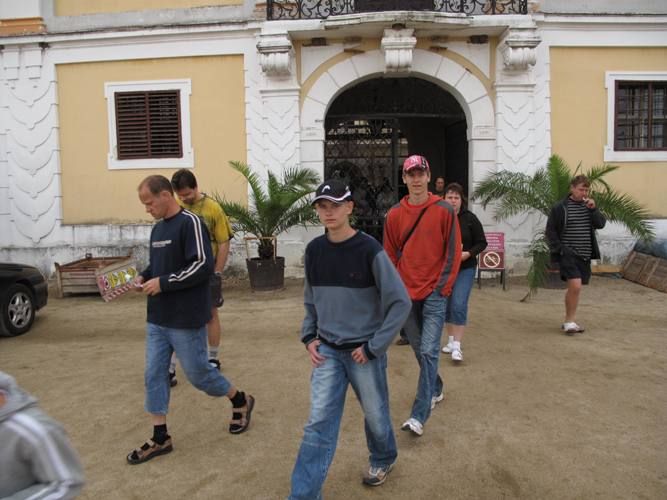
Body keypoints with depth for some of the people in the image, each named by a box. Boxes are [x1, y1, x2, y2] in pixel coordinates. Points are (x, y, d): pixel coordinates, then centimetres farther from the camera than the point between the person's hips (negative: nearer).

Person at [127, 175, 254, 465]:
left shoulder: (190, 223, -15)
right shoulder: (158, 228, 12)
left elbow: (203, 266, -22)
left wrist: (162, 283, -20)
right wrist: (144, 276, 2)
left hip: (186, 320, -8)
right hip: (157, 319, 8)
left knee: (197, 373, 4)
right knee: (154, 375, 8)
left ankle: (241, 402, 29)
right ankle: (160, 438, 21)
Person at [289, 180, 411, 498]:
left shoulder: (369, 250, -16)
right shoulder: (314, 250, 0)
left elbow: (400, 302, -14)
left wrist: (373, 347, -13)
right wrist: (309, 337, 3)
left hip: (364, 351, -3)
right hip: (327, 351, 3)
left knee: (375, 415, 16)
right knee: (319, 423, -2)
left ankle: (383, 459, 46)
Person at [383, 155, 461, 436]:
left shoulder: (444, 211, -3)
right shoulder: (394, 214, 4)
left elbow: (453, 251, -2)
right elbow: (390, 255, 10)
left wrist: (444, 287, -7)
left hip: (435, 292, -3)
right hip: (407, 293, 4)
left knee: (429, 351, -10)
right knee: (419, 349, 15)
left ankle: (419, 415, -7)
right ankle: (436, 389, 38)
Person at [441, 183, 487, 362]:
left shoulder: (470, 218, -6)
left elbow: (482, 243, -2)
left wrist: (468, 253, -17)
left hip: (465, 268, -2)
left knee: (459, 305, -11)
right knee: (446, 305, 12)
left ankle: (457, 346, -4)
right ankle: (451, 340, 29)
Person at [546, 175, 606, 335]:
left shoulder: (589, 206, 11)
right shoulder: (560, 207, -4)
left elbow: (601, 224, 2)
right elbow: (550, 230, -3)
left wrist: (593, 209, -13)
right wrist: (558, 249, -10)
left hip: (585, 255, 5)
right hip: (568, 254, -5)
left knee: (574, 288, 11)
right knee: (575, 286, -18)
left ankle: (568, 321, 22)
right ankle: (570, 321, -5)